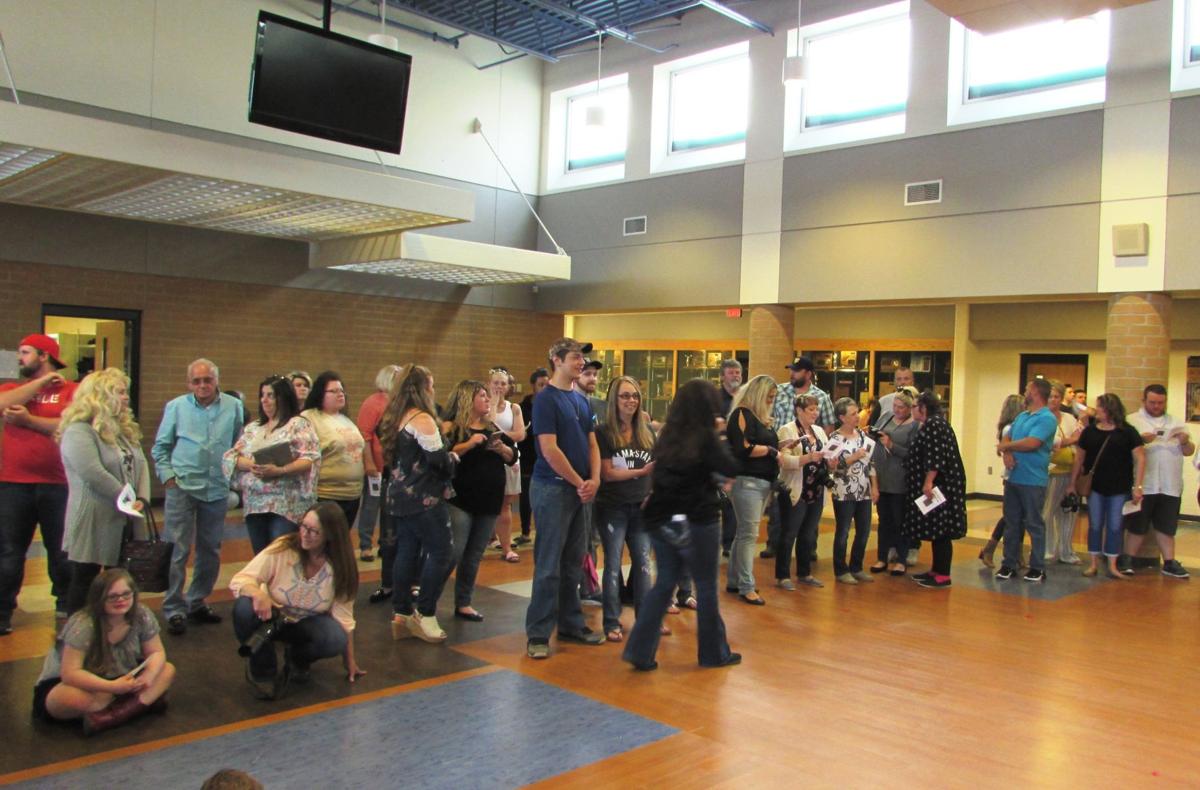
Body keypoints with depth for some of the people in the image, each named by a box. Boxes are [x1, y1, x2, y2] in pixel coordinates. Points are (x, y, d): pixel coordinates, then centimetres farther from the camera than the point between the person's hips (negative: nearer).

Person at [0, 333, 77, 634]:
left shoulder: (70, 390, -1)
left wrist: (29, 419, -14)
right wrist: (43, 381, -9)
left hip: (57, 485, -2)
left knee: (61, 551, 11)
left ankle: (65, 607, 28)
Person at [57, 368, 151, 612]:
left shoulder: (124, 429, 14)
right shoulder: (78, 432, -15)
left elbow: (141, 464, 6)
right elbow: (95, 475, -24)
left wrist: (142, 499, -10)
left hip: (124, 522, 8)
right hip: (93, 523, -8)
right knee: (85, 584, 5)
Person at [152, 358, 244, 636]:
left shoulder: (234, 407, 4)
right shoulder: (176, 407, 1)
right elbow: (160, 447, 7)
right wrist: (167, 476, -3)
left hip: (217, 489, 3)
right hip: (182, 487, -2)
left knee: (210, 550, 12)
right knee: (177, 550, -5)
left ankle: (197, 602, 27)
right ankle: (174, 610, 4)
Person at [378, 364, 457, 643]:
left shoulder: (396, 419, 12)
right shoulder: (422, 419, -16)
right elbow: (439, 460, -18)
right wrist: (454, 457, 4)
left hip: (401, 497, 9)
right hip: (424, 500, -9)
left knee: (406, 553, 11)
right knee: (440, 552, -2)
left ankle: (401, 614, 15)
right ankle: (425, 614, 0)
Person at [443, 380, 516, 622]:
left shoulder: (492, 427, 13)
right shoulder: (452, 426, -6)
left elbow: (513, 457, 12)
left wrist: (501, 448, -8)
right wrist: (469, 444, -24)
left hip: (489, 501, 6)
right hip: (459, 500, -6)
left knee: (474, 556, 10)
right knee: (452, 554, -10)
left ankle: (463, 604, 19)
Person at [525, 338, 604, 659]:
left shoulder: (581, 400, 14)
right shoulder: (546, 399, -10)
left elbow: (592, 443, 14)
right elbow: (549, 449, -16)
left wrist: (594, 479, -3)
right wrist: (579, 483, -11)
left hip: (580, 490, 7)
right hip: (553, 488, -7)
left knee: (573, 563, 14)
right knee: (549, 565, -4)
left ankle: (571, 624, 24)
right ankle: (538, 634, 4)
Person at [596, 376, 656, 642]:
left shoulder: (647, 432, 7)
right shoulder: (604, 433, -7)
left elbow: (657, 468, 11)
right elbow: (607, 473, -13)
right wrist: (640, 471, -22)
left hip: (641, 507, 4)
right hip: (612, 507, -4)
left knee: (643, 562, 9)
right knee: (613, 564, 3)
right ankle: (612, 623, 11)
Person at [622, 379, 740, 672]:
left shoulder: (668, 435, 5)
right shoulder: (705, 437, -13)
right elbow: (731, 470, -12)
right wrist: (718, 441, 1)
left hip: (662, 520, 6)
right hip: (697, 521, -5)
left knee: (664, 584, 13)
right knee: (706, 587, 9)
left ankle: (640, 651, 7)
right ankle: (714, 652, 22)